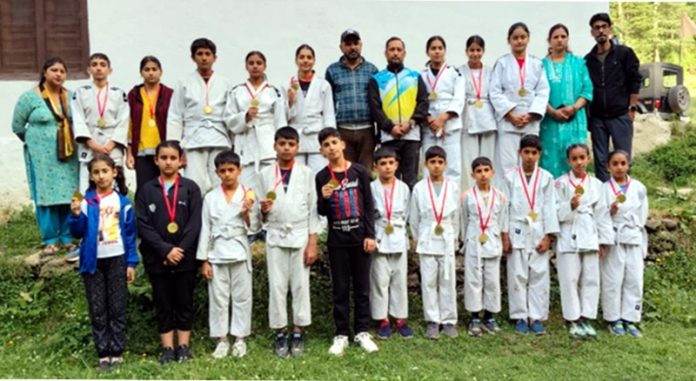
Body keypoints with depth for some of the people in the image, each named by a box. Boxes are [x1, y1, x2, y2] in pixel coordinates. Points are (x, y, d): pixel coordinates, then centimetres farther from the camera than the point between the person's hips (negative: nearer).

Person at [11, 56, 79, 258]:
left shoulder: (71, 96, 4)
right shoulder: (30, 97, -3)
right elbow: (17, 126, 4)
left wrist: (69, 142, 5)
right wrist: (35, 142, 11)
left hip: (68, 155, 3)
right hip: (42, 156, -2)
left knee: (69, 196, 3)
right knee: (46, 196, 1)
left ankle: (68, 238, 14)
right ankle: (50, 241, 10)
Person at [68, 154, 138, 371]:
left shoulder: (122, 201, 0)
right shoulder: (86, 201, -3)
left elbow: (130, 233, 3)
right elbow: (77, 233, -1)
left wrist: (131, 262, 1)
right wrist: (76, 215, -19)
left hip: (117, 260, 0)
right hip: (93, 261, 0)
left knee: (117, 309, 5)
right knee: (97, 310, 5)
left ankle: (117, 352, 13)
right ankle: (103, 354, 12)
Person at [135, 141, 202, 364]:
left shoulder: (190, 188, 1)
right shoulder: (146, 190, 2)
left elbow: (195, 223, -5)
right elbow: (142, 224, -5)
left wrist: (180, 250, -14)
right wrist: (166, 250, -14)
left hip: (185, 257, 0)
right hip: (157, 258, 1)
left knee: (184, 303, 8)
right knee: (163, 304, 9)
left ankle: (184, 346, 20)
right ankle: (167, 348, 19)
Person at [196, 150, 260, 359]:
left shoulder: (248, 195, -1)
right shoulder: (211, 197, 2)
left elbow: (253, 228, 1)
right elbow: (205, 229, 3)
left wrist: (247, 212, -17)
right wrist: (204, 260, 1)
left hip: (240, 252, -1)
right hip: (217, 253, 1)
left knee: (241, 296, 6)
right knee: (218, 297, 5)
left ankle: (240, 338, 18)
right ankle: (221, 339, 16)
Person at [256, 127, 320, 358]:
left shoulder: (306, 173, 0)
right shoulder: (265, 174, 4)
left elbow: (312, 209, -1)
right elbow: (261, 215, 8)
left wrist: (312, 243, -6)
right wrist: (263, 210, -16)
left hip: (301, 235, -1)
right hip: (275, 236, 1)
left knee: (300, 285, 4)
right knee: (276, 286, 4)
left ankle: (298, 334, 14)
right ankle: (280, 334, 14)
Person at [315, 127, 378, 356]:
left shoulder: (359, 171, -2)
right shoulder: (322, 177, 0)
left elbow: (369, 205, 0)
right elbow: (321, 212, 4)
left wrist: (370, 235, -5)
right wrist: (324, 198, -17)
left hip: (360, 237, 0)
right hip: (337, 240, 0)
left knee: (362, 287, 8)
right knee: (340, 289, 7)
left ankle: (362, 332, 19)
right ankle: (341, 334, 15)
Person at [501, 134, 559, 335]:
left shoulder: (546, 178, 5)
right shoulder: (511, 178, 4)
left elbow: (549, 207, 2)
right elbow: (505, 206, 3)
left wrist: (549, 236, -4)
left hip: (539, 234, 0)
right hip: (517, 233, 0)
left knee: (539, 276, 2)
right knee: (517, 276, 3)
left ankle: (537, 317, 11)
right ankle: (520, 317, 13)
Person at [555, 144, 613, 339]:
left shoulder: (596, 184, 8)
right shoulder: (561, 183, -1)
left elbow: (602, 213, 9)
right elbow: (556, 211, -4)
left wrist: (604, 240, 7)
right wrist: (570, 205, -23)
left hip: (590, 237, 4)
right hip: (569, 237, -3)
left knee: (591, 279, 5)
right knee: (570, 279, 0)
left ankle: (586, 318, 16)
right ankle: (573, 320, 10)